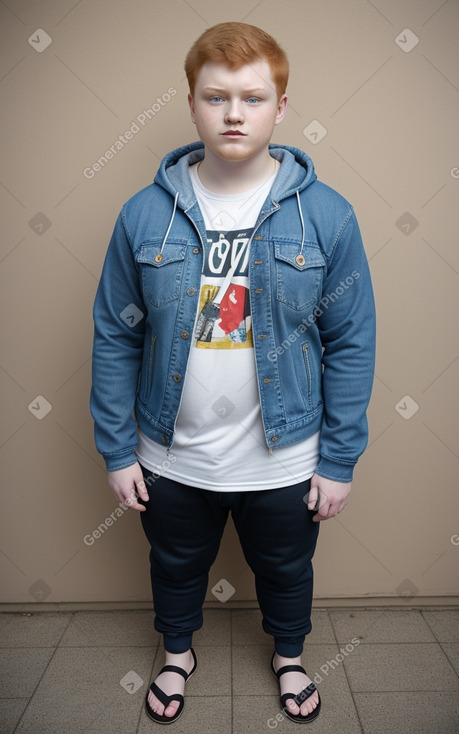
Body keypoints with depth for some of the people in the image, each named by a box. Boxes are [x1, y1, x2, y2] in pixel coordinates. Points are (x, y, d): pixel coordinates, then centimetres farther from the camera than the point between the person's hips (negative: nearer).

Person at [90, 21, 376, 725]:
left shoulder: (326, 215, -11)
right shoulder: (145, 214, -9)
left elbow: (351, 344, -7)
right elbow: (114, 338, -4)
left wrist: (339, 461, -6)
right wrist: (117, 449, -3)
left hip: (284, 460, 0)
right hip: (171, 456, 1)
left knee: (286, 571, 25)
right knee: (176, 568, 26)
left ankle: (289, 655, 59)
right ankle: (178, 652, 59)